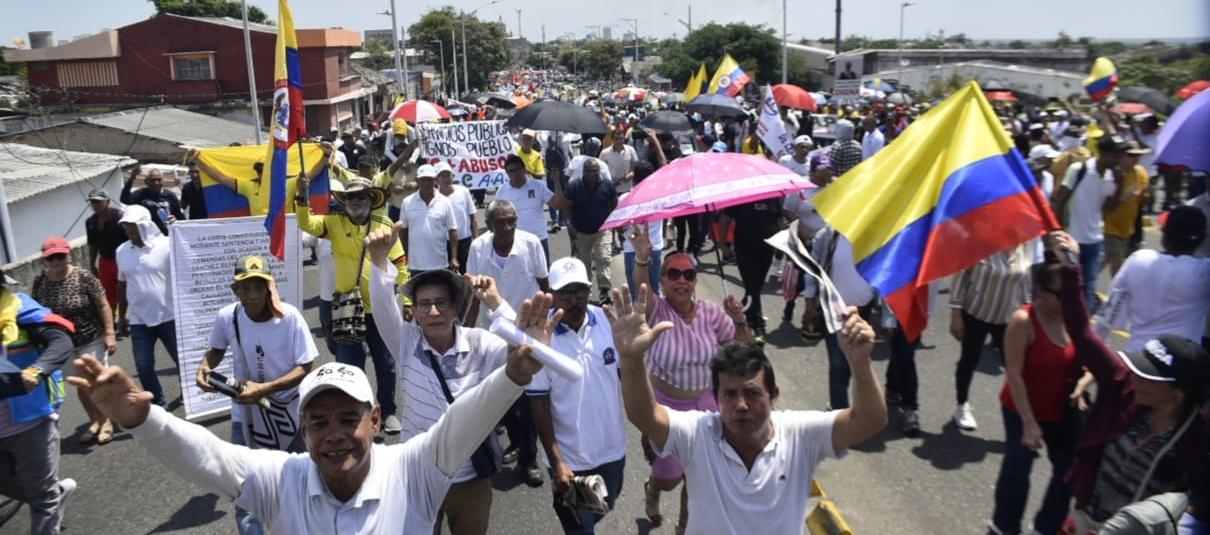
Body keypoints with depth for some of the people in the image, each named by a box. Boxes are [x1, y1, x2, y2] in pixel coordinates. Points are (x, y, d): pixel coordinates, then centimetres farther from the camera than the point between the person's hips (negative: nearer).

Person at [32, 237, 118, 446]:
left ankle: (105, 423, 23)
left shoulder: (83, 277, -15)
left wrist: (110, 334, -13)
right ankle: (94, 422, 33)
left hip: (91, 341, -4)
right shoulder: (40, 282, -5)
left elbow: (103, 306, -11)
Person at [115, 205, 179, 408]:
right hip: (139, 320, 4)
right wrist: (121, 317, 17)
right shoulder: (122, 251, 6)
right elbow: (122, 284, 16)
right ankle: (158, 405, 19)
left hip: (169, 316, -4)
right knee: (143, 365, 5)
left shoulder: (167, 245, -9)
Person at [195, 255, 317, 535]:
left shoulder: (289, 317, -23)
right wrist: (204, 366, -16)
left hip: (289, 406, -1)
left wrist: (263, 389, -30)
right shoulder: (226, 317, -15)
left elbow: (304, 368, -20)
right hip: (246, 408, 1)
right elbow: (217, 349, 6)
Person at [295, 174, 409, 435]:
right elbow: (306, 224, -17)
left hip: (380, 307, 0)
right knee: (349, 364, 11)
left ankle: (388, 411, 30)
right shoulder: (334, 222, -1)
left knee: (386, 364, 13)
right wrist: (302, 197, -32)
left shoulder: (384, 225, -4)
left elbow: (400, 265, -2)